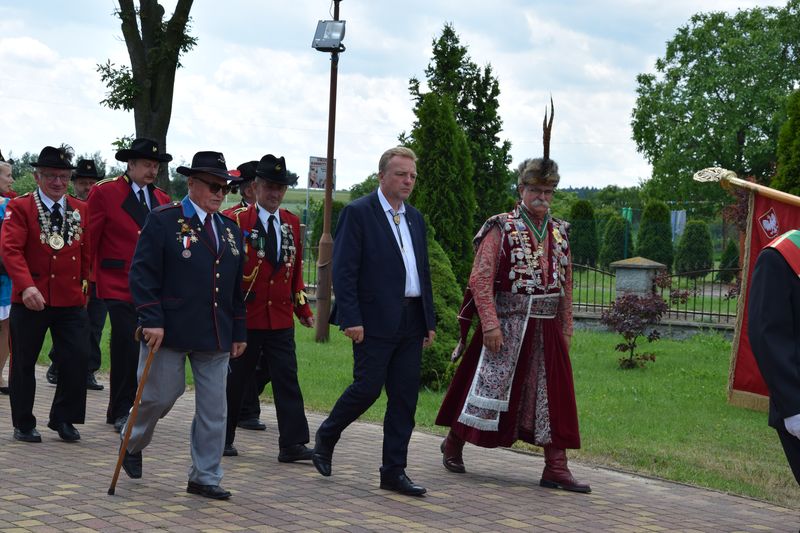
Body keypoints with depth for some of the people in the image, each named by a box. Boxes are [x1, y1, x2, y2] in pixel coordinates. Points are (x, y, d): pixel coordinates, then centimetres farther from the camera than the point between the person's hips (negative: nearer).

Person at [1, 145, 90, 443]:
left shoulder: (80, 210, 10)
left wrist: (86, 283, 11)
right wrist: (26, 285, -28)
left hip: (71, 300, 3)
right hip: (30, 300, -3)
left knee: (77, 359, -4)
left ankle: (63, 419, 14)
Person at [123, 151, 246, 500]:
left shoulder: (230, 229, 14)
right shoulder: (163, 220, -5)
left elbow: (236, 287, 17)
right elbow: (142, 273, -10)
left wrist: (239, 332, 13)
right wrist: (151, 320, -17)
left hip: (216, 335, 5)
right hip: (170, 330, -5)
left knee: (214, 408, 4)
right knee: (160, 396, 4)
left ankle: (205, 478, 13)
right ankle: (132, 445, 34)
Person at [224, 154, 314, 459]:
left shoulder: (292, 223, 10)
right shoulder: (237, 221, -5)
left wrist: (303, 308, 13)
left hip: (281, 318, 4)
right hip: (245, 317, -4)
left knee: (287, 379, -1)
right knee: (236, 379, 7)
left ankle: (292, 444, 0)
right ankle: (223, 438, 22)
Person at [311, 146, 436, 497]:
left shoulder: (415, 218, 16)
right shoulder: (358, 213, -5)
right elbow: (344, 270, -11)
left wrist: (429, 320, 14)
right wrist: (351, 319, -17)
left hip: (411, 322, 7)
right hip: (375, 320, -7)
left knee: (405, 397, 5)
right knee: (368, 387, -5)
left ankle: (394, 471, 11)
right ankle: (326, 436, 22)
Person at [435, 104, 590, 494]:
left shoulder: (559, 233, 12)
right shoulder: (501, 229, -5)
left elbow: (565, 285, 15)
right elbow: (480, 279, -11)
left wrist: (565, 329, 11)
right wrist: (491, 323, -18)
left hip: (547, 327, 5)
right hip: (507, 325, -5)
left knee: (553, 393, 3)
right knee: (488, 387, 2)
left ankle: (556, 468, 6)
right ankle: (453, 444, 24)